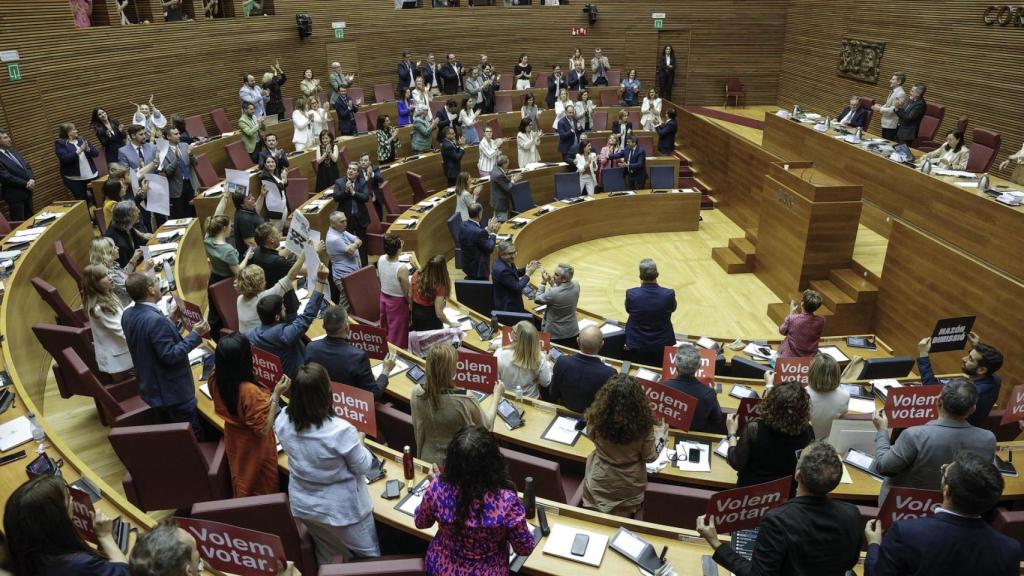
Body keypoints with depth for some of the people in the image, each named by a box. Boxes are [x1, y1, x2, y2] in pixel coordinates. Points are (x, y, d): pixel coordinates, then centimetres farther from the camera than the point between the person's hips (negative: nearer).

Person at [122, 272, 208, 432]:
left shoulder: (127, 315, -2)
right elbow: (170, 356, -27)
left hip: (150, 389, 9)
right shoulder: (156, 320, -31)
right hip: (174, 392, -9)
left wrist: (171, 319, 13)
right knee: (194, 437, 8)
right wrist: (195, 334, -22)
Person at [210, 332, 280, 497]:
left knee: (242, 483, 30)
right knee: (264, 490, 20)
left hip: (234, 442, 6)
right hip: (254, 448, -6)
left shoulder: (215, 381, -19)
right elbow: (263, 430, -28)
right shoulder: (250, 391, -38)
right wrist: (276, 395, -31)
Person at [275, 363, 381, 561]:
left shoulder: (282, 421, -17)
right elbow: (363, 468, -18)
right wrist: (358, 442, 0)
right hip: (342, 509, -5)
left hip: (303, 505, 5)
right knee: (369, 558, 20)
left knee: (328, 560, 29)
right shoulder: (340, 430, -34)